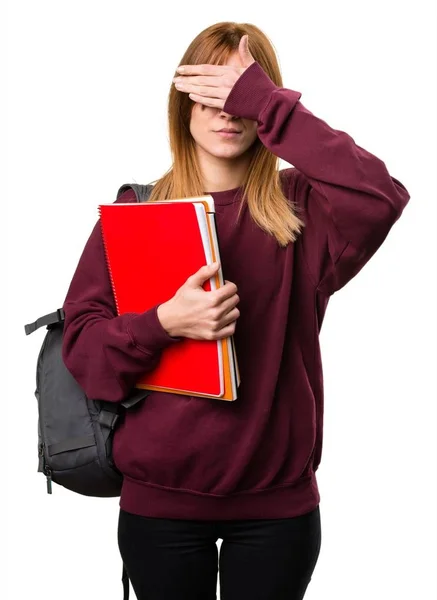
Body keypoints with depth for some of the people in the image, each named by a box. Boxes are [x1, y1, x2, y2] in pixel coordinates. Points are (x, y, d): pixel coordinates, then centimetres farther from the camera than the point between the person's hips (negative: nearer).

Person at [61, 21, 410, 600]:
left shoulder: (300, 206, -2)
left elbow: (381, 199, -24)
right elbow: (81, 344, -3)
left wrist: (267, 104, -23)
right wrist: (163, 322, -22)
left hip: (278, 498, 0)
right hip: (159, 498, 1)